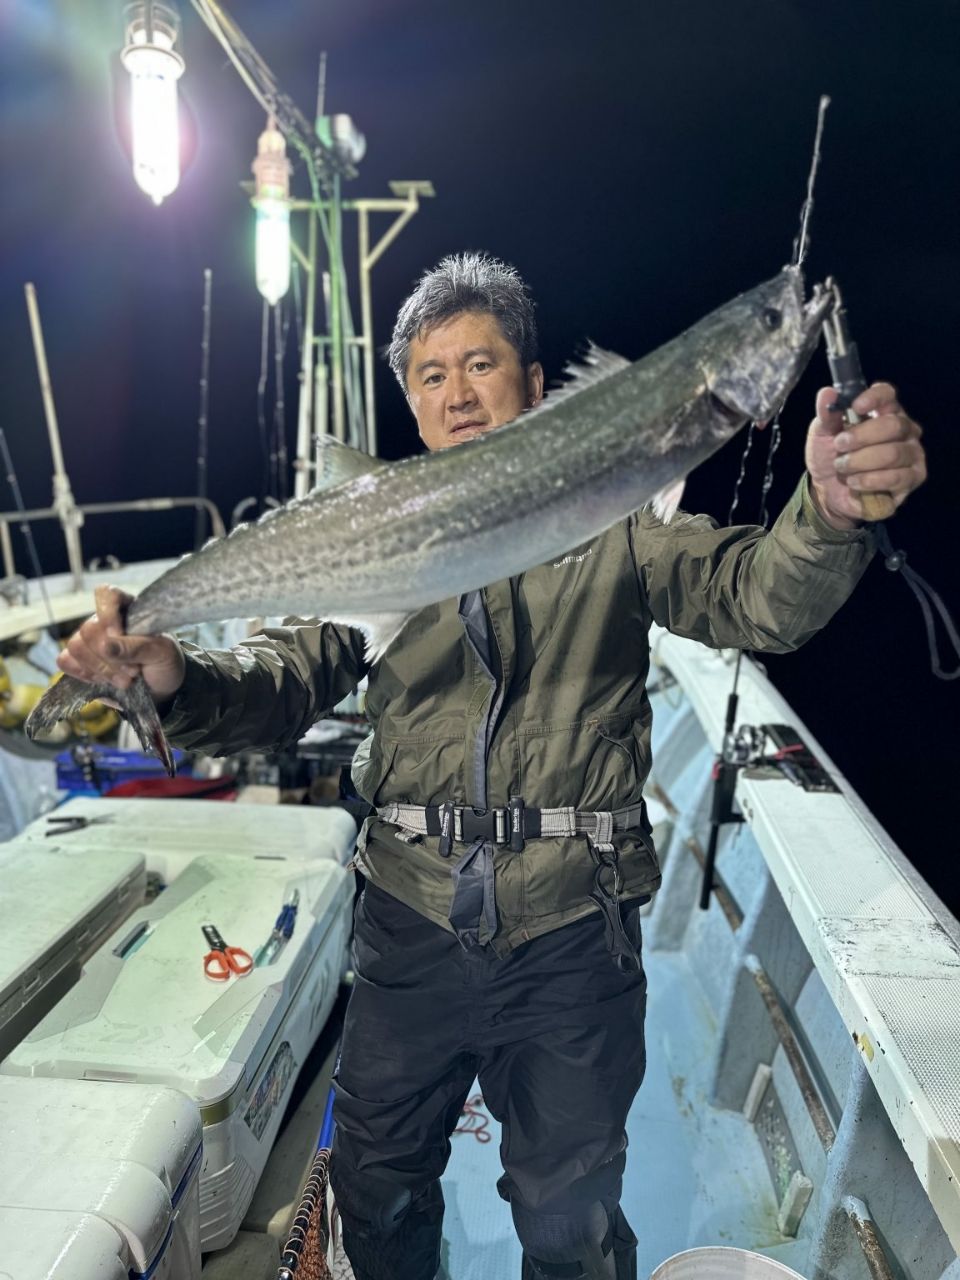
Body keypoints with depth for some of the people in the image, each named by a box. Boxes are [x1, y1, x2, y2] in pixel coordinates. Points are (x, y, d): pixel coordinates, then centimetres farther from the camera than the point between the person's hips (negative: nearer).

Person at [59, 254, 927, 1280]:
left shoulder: (613, 516, 0)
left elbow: (756, 599, -12)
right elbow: (282, 682, -3)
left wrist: (831, 512, -33)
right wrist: (174, 678, -23)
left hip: (572, 933, -1)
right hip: (411, 921, 3)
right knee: (377, 1193, 25)